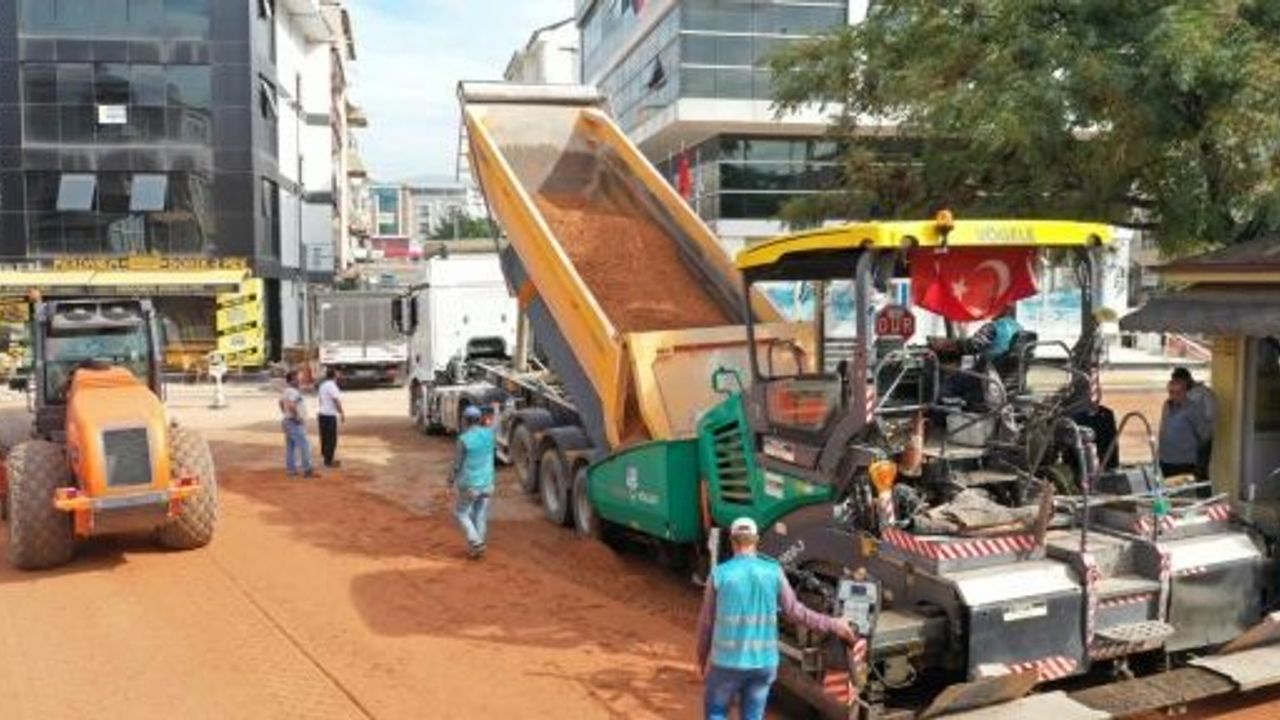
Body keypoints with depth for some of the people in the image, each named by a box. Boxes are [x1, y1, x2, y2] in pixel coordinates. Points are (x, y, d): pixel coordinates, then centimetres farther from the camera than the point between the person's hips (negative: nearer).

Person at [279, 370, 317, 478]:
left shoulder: (285, 391, 12)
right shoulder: (293, 392, -20)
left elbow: (281, 403, 27)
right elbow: (291, 406, -35)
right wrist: (297, 417, -23)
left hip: (287, 421, 11)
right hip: (295, 423, -11)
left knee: (290, 447, 13)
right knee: (304, 445, -8)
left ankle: (290, 469, 18)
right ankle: (307, 470, -8)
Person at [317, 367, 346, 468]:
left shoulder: (323, 385, 13)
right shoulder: (332, 386, -16)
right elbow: (336, 401, -19)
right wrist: (342, 414, -14)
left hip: (323, 414, 10)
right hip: (330, 415, -10)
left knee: (325, 437, 16)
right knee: (331, 438, -4)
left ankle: (325, 455, 23)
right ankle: (329, 461, -2)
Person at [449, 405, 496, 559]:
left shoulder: (464, 439, -17)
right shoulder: (489, 434, -4)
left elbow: (458, 464, -10)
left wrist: (451, 479, 6)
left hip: (469, 485, -5)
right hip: (486, 483, 5)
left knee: (461, 513, 13)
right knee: (481, 517, 14)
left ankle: (475, 541, -2)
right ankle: (478, 548, 20)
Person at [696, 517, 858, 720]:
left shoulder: (719, 574, -8)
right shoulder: (773, 572, -6)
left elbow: (706, 622, -1)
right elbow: (795, 611, -3)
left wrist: (702, 658, 14)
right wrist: (833, 625, 9)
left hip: (727, 661, -2)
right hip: (763, 662, 2)